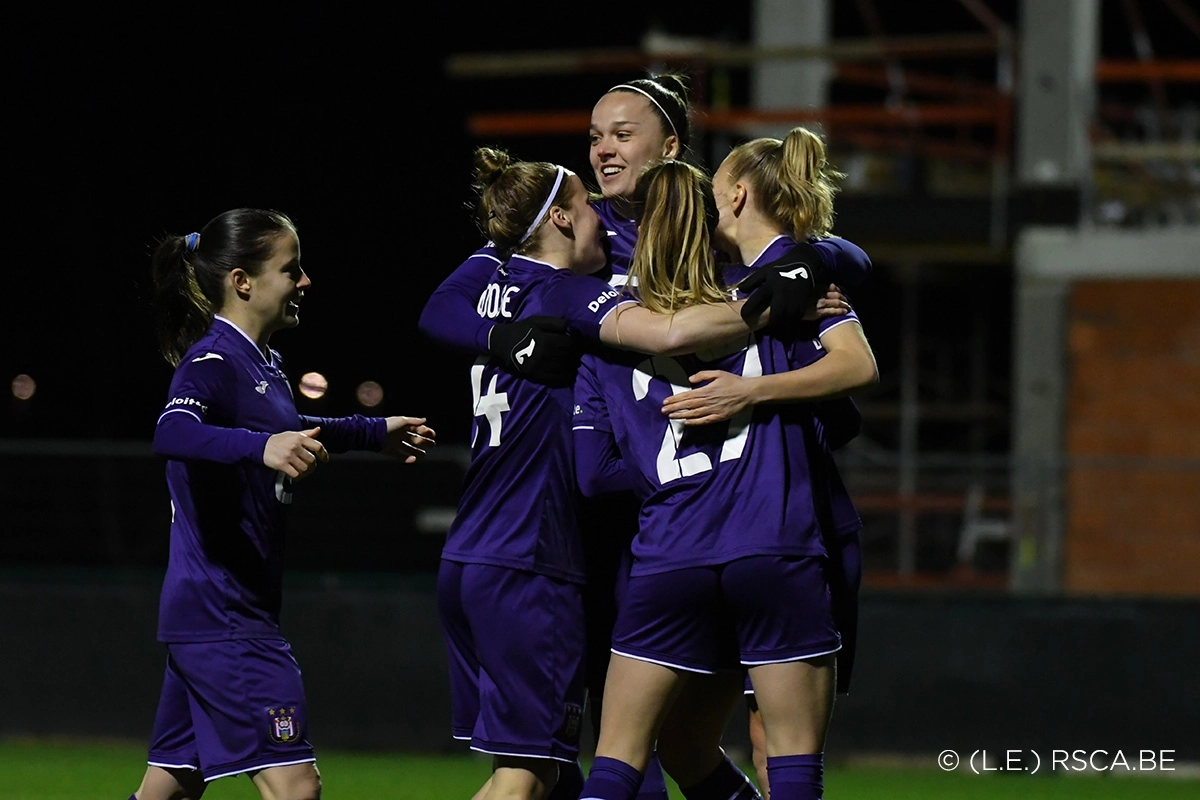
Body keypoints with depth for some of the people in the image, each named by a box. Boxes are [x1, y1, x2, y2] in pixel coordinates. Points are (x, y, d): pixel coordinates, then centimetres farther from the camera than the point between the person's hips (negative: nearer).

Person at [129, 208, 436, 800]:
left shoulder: (262, 361, 14)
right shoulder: (213, 361, -15)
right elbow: (173, 433, -37)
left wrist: (376, 432, 47)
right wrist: (262, 447, -51)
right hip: (223, 616, -10)